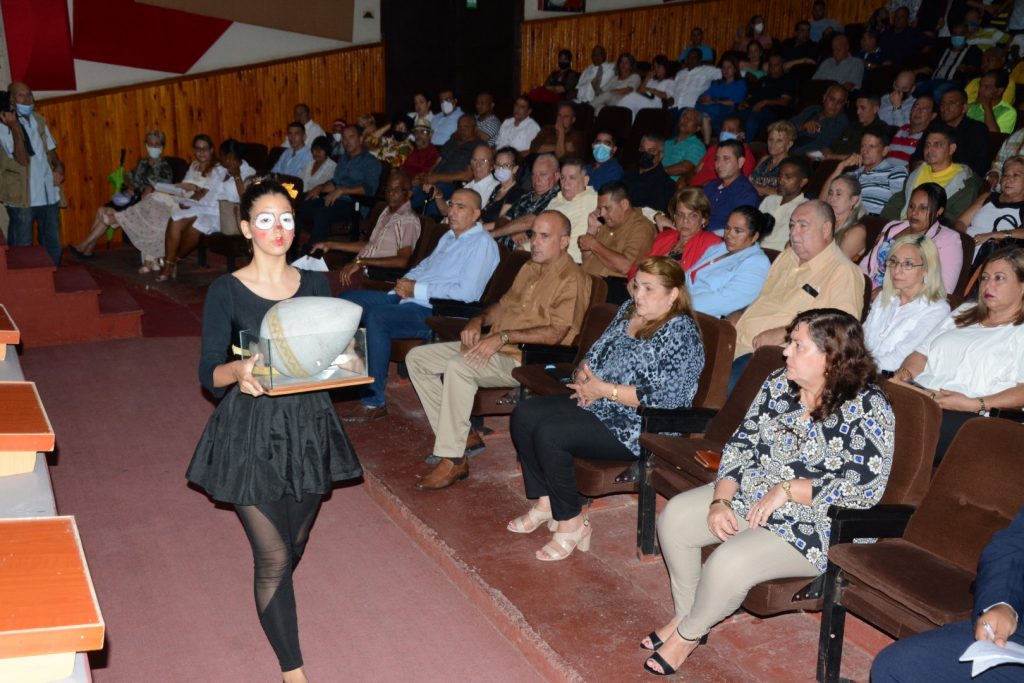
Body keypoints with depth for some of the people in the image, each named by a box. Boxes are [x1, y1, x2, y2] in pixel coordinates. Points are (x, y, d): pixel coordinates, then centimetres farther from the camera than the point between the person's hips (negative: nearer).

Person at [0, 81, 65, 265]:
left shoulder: (39, 120, 9)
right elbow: (22, 159, -19)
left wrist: (59, 167, -2)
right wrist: (15, 128, -25)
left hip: (48, 194, 6)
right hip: (22, 198, -6)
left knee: (53, 246, 14)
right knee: (22, 249, 1)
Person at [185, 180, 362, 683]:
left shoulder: (315, 284, 3)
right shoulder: (226, 292, -9)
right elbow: (209, 374, -11)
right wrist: (240, 371, -32)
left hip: (308, 424, 4)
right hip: (251, 432, -4)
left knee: (295, 544, 19)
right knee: (274, 556, -3)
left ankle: (271, 603, 52)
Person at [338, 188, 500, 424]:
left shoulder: (482, 243, -9)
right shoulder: (449, 237, 20)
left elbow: (467, 292, -20)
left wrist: (417, 289, -15)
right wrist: (407, 281, 7)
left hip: (436, 311, -10)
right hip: (409, 298, 10)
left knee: (376, 316, -31)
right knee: (348, 299, 3)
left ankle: (374, 402, -22)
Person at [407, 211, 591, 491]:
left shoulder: (572, 279, -10)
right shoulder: (529, 269, 20)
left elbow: (556, 333, -20)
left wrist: (504, 336, -23)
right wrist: (479, 320, 5)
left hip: (527, 359, -10)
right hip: (493, 346, 10)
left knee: (459, 365, -35)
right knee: (417, 358, 2)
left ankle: (452, 461, -28)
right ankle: (463, 435, 1)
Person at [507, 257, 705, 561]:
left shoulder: (680, 333, -15)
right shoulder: (629, 311, 11)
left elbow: (661, 398, -22)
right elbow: (596, 355, 18)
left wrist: (603, 390, -19)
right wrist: (583, 376, -6)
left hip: (638, 428, -9)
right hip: (595, 402, 10)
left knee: (549, 434, -25)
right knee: (524, 415, -4)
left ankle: (572, 522, -9)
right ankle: (545, 502, 5)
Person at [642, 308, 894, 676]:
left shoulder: (868, 408, -18)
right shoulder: (779, 384, 0)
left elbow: (866, 487, -23)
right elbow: (741, 444, 2)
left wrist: (786, 489, -24)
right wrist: (720, 500, -12)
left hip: (812, 524, -7)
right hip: (751, 492, 7)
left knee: (728, 563, -28)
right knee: (674, 517, -7)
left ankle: (689, 633, 3)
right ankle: (686, 615, 13)